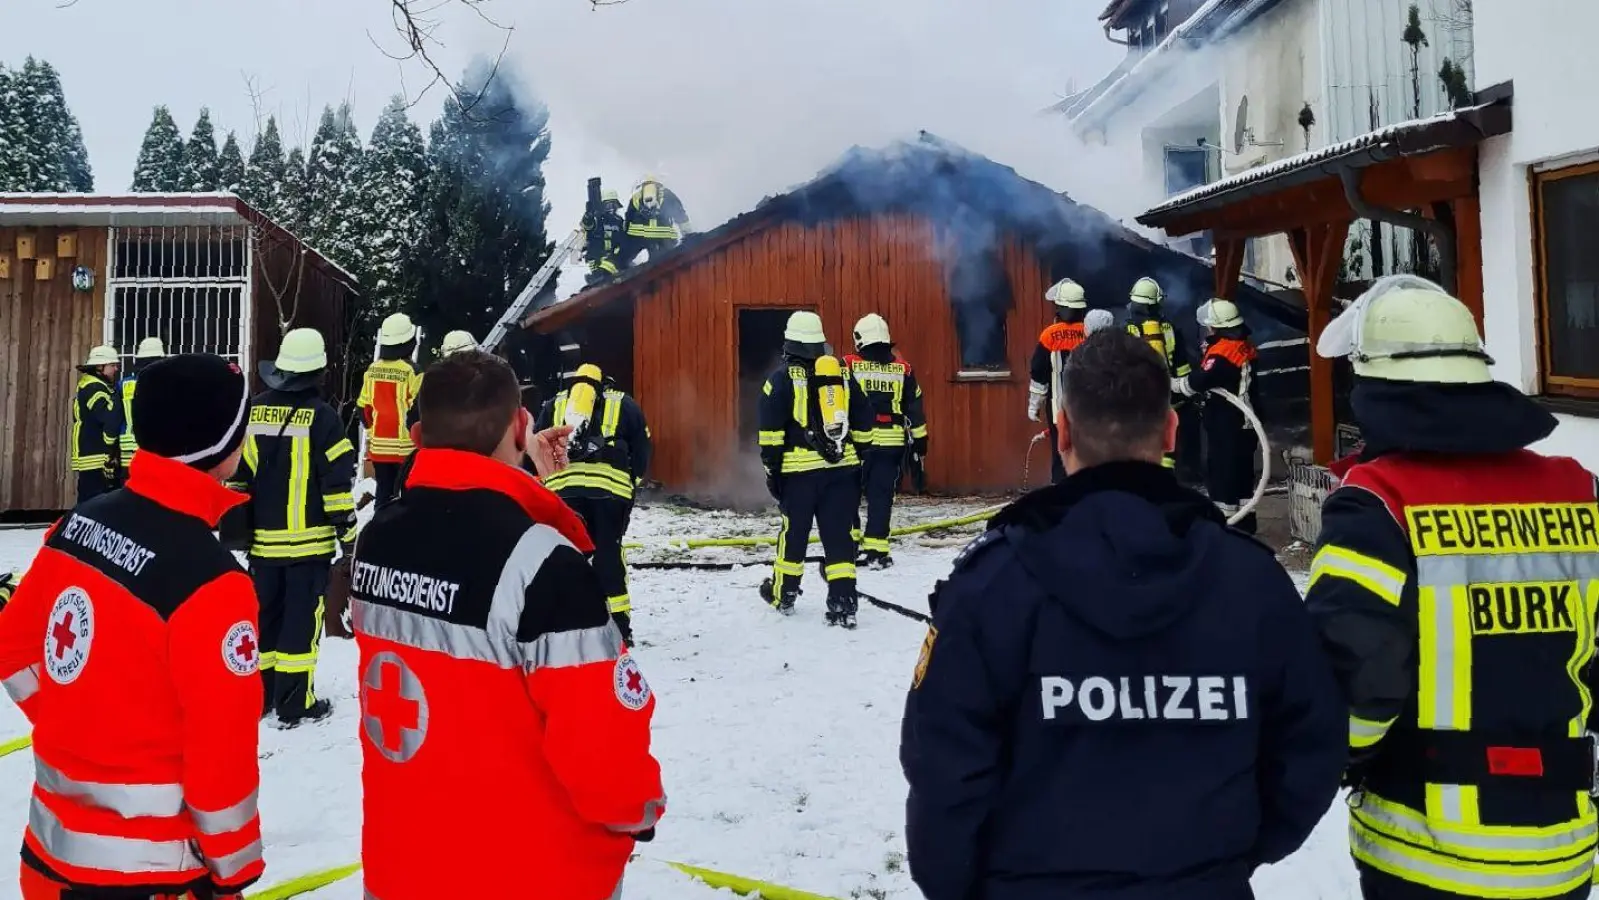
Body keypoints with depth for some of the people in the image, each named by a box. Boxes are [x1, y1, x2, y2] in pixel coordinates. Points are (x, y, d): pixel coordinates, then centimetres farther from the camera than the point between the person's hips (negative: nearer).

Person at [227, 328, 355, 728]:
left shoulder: (253, 410, 5)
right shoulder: (321, 415, -10)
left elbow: (236, 473, 10)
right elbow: (337, 482, -11)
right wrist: (347, 533, -3)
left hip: (262, 539, 5)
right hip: (308, 540, -5)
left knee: (263, 616, 16)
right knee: (302, 619, 1)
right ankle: (295, 704, 5)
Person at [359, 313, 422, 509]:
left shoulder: (372, 370, 4)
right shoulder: (410, 371, -15)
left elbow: (363, 408, 10)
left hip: (378, 445, 5)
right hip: (405, 446, -5)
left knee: (383, 492, 13)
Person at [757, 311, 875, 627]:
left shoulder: (782, 378, -3)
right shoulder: (842, 374, 10)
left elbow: (771, 432, -7)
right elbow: (865, 425, 13)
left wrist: (771, 470, 0)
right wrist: (859, 460, 21)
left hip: (800, 470, -3)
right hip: (843, 468, 3)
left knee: (794, 532, 12)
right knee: (839, 535, 5)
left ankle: (783, 594, 29)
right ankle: (844, 603, 0)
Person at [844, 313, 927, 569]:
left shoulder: (849, 365, -3)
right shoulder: (903, 369, 5)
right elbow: (915, 409, 8)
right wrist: (920, 442, 14)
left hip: (856, 441, -2)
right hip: (891, 443, 2)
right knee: (881, 496, 6)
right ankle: (876, 551, 6)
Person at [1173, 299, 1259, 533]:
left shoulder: (1221, 352, -21)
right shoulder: (1245, 346, 7)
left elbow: (1196, 382, -23)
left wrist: (1169, 383, -7)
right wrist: (1208, 350, 5)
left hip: (1225, 426, -9)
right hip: (1245, 423, 9)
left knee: (1220, 474, 0)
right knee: (1243, 472, 17)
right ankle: (1246, 522, 26)